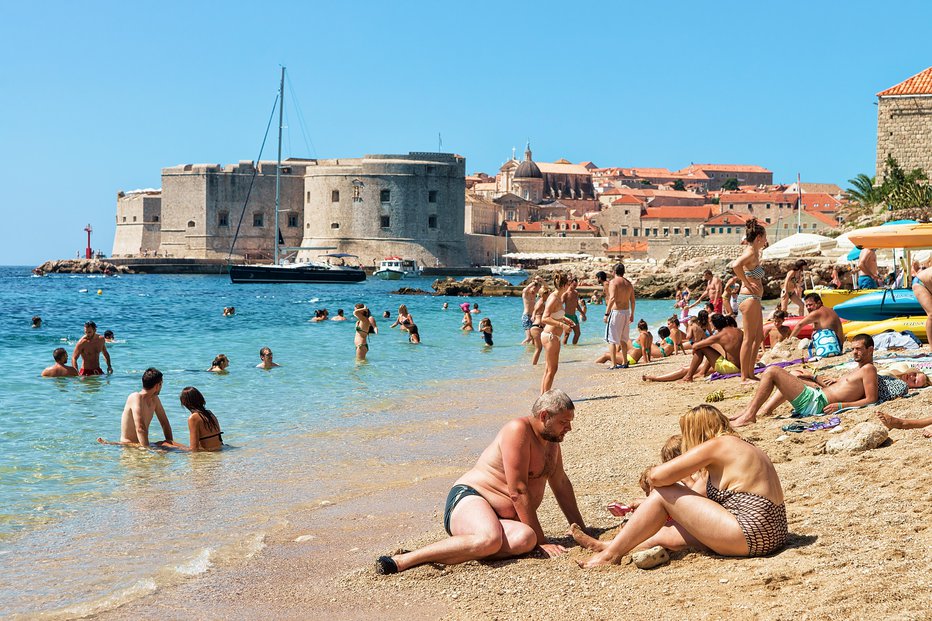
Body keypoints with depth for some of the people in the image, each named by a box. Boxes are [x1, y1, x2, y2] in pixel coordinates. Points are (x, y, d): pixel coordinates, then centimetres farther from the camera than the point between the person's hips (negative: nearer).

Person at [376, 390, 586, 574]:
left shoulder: (551, 438, 15)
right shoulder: (518, 430, -14)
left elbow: (561, 484, 27)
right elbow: (517, 491, -17)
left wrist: (581, 530, 26)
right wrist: (541, 540, -15)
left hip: (504, 518, 8)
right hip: (469, 499, -8)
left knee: (525, 539, -31)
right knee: (490, 539, -43)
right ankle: (404, 560, -34)